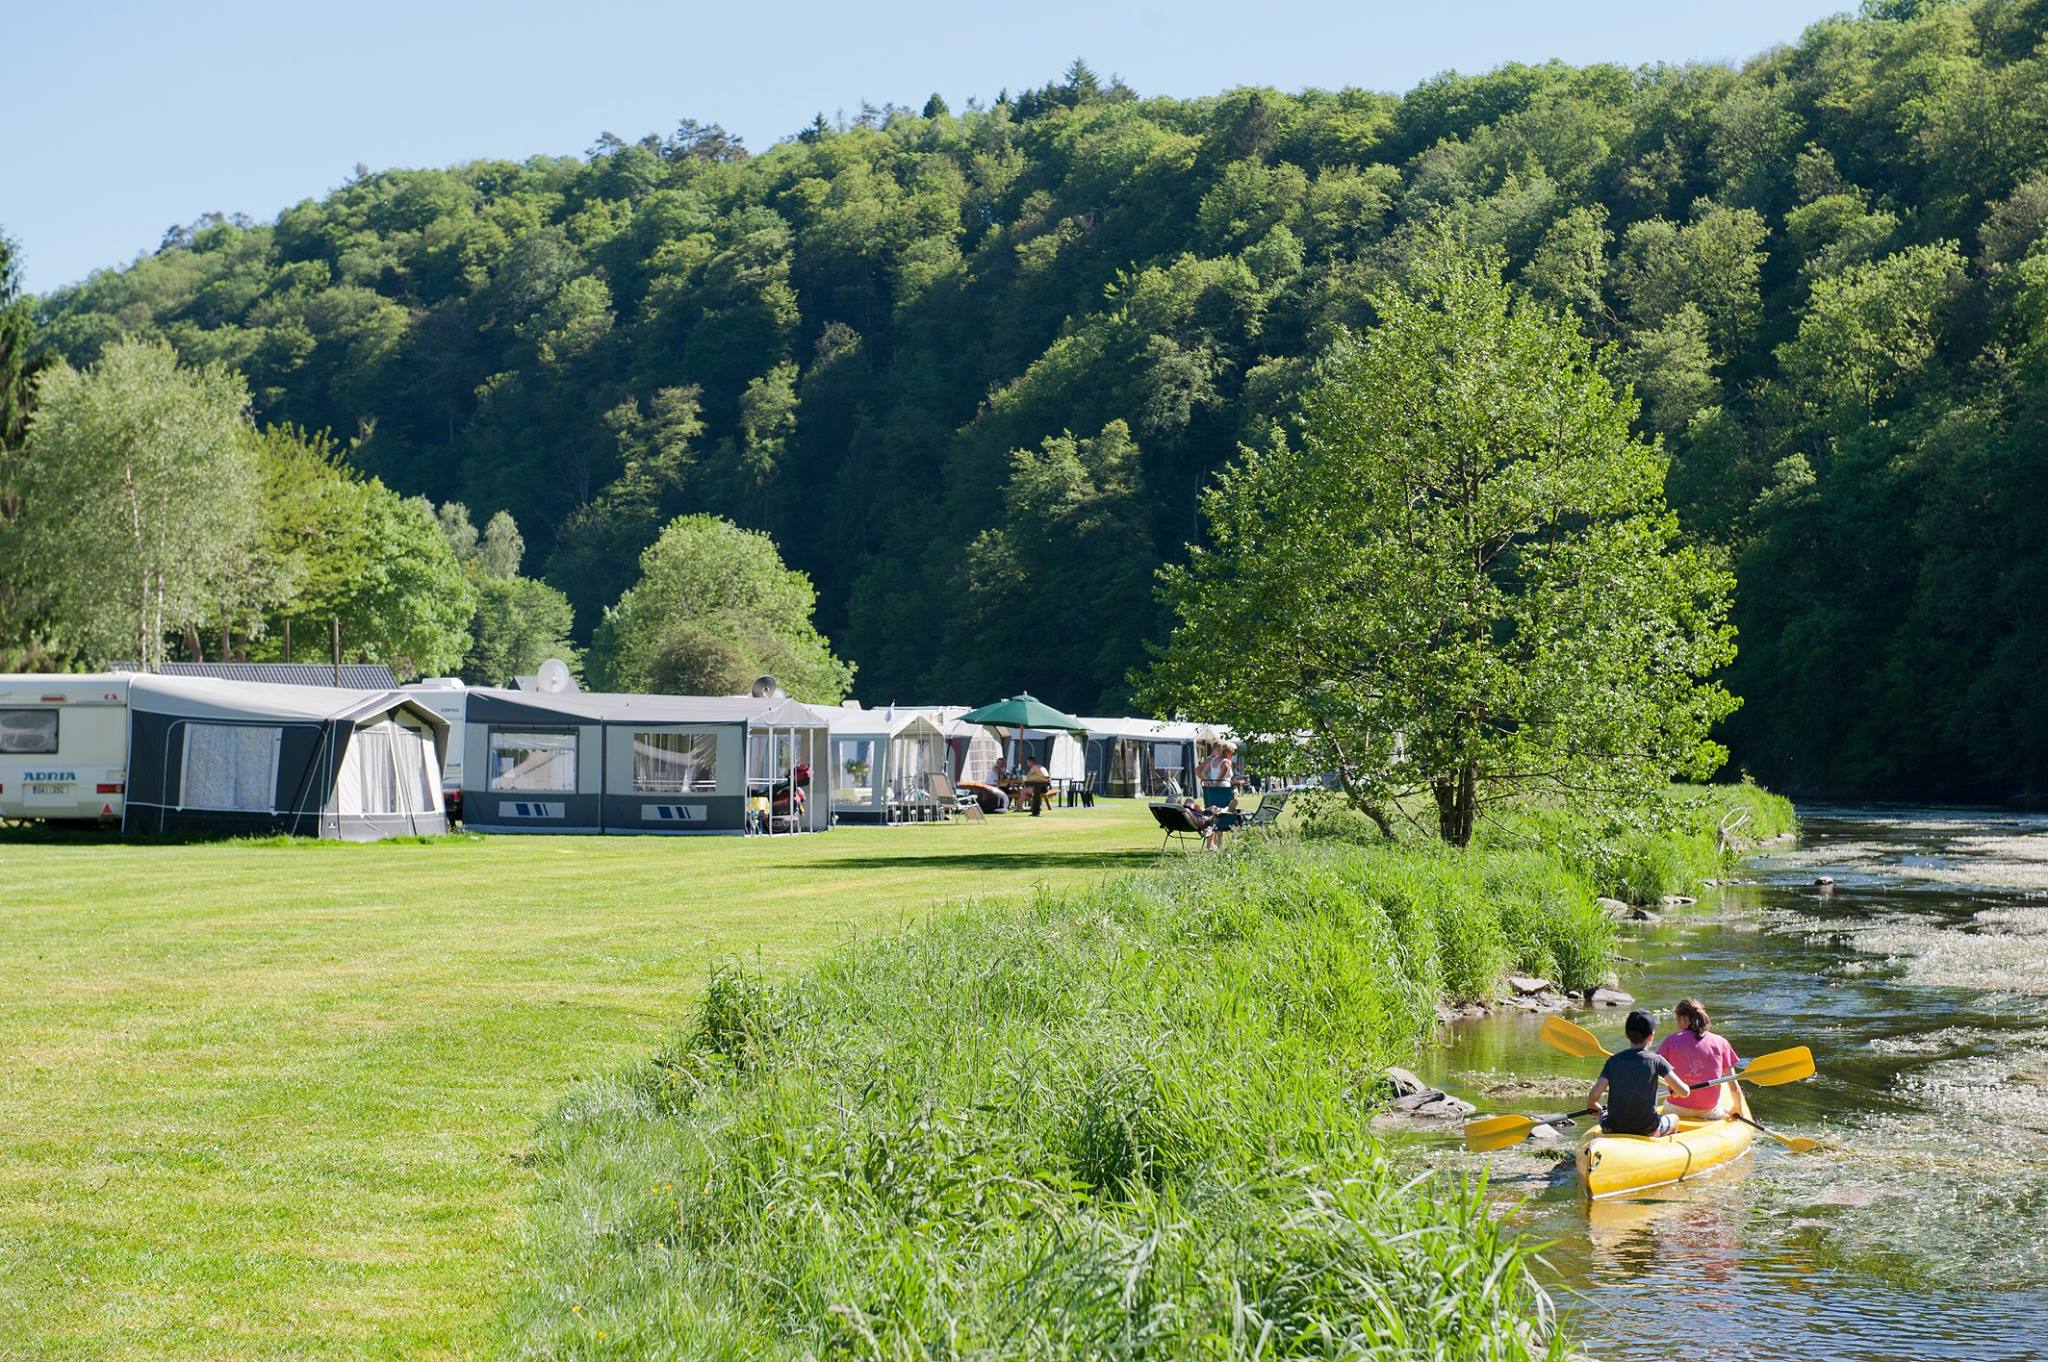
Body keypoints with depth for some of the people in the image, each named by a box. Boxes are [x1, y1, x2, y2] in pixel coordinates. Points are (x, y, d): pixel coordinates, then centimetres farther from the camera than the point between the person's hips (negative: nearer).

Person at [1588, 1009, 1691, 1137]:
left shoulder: (1613, 1060, -3)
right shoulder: (1656, 1060, -9)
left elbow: (1593, 1096, -9)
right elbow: (1684, 1092, -11)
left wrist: (1596, 1107, 13)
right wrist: (1673, 1090, 12)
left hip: (1614, 1130, 2)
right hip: (1646, 1130, -2)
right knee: (1674, 1119, 31)